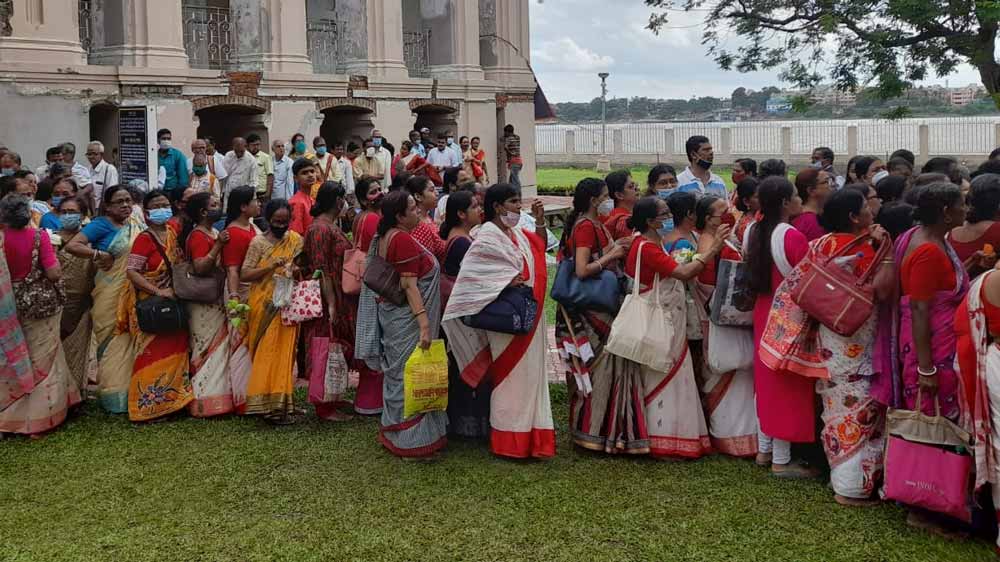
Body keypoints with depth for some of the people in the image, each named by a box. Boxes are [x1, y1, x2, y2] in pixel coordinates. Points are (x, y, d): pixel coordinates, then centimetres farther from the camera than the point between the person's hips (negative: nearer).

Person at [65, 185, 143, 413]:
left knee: (130, 339, 10)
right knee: (112, 340, 0)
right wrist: (99, 255, -16)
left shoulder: (138, 226, 12)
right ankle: (113, 396, 6)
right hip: (111, 292, -5)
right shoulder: (101, 225, -6)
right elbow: (72, 245, -15)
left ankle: (131, 392, 18)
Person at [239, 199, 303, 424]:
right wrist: (271, 266, -17)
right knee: (265, 353, -3)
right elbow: (244, 275, -5)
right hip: (263, 307, -2)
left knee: (283, 353, 1)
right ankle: (265, 402, 3)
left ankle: (279, 402, 9)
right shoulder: (258, 242, -2)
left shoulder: (296, 240, 7)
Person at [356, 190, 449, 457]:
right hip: (407, 319, -10)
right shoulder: (403, 240, -20)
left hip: (391, 313, 10)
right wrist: (424, 323, -26)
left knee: (397, 373, 18)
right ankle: (412, 441, 6)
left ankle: (393, 431, 28)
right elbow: (409, 284, -24)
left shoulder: (384, 237, 8)